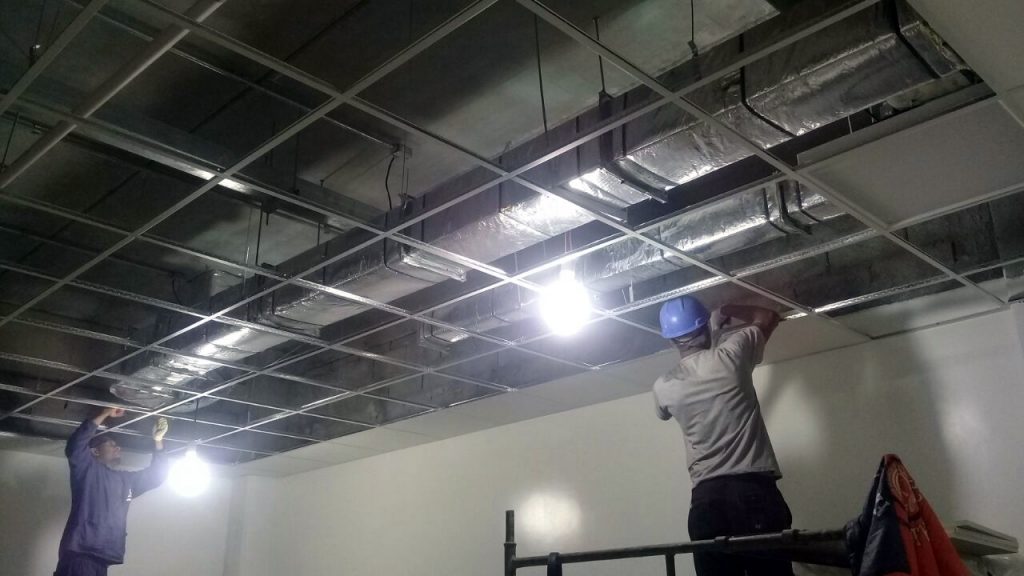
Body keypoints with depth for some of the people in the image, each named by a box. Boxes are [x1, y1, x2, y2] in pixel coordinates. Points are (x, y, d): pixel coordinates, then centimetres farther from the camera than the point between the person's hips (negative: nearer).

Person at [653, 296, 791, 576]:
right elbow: (768, 317, 19)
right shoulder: (730, 355, 1)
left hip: (705, 499, 3)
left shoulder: (663, 388, 9)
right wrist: (724, 312, 32)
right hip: (753, 489, -3)